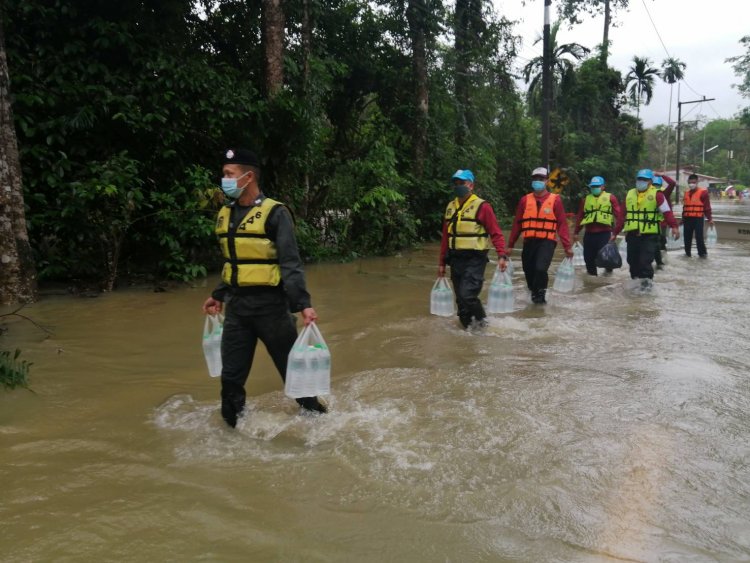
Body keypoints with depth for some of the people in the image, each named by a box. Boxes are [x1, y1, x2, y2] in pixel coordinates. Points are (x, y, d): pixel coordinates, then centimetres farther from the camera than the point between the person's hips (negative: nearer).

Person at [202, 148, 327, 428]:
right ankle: (233, 427, 25)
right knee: (231, 376, 9)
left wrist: (303, 304, -23)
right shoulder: (225, 214, 9)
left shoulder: (274, 213, -12)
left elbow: (290, 263, -15)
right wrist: (219, 296, 22)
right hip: (237, 305, 6)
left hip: (270, 304, -6)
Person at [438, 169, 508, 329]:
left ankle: (481, 321, 7)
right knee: (461, 300, 8)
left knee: (467, 295, -17)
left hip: (474, 259, -6)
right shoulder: (450, 207, 12)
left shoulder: (482, 206, -7)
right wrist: (442, 262, 16)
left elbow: (496, 233, -9)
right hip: (455, 260, 6)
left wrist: (501, 255, -22)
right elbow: (446, 237, 16)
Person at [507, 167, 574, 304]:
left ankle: (540, 293, 2)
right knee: (529, 271, 9)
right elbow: (517, 223, 9)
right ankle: (534, 292, 35)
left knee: (541, 268, -22)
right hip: (529, 242, 3)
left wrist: (567, 246, -6)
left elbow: (562, 224, -1)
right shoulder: (525, 200, 7)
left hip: (547, 241, -3)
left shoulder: (555, 200, 0)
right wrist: (510, 245, 7)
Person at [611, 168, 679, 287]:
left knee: (645, 260, -11)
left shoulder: (656, 194, -3)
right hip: (632, 234, 5)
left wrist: (674, 226, -25)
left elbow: (667, 211, -10)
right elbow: (624, 216, 16)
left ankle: (646, 281, 1)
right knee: (632, 260, 11)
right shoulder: (630, 194, 12)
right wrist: (615, 232, 14)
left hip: (649, 235, -5)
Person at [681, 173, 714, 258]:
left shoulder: (703, 192, -3)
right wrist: (683, 218, 21)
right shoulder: (686, 193, 16)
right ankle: (687, 252, 19)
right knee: (687, 237, 8)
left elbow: (707, 206, -5)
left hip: (698, 218, -6)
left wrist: (709, 218, -9)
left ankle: (702, 253, 2)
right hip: (687, 219, 6)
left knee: (699, 236, -8)